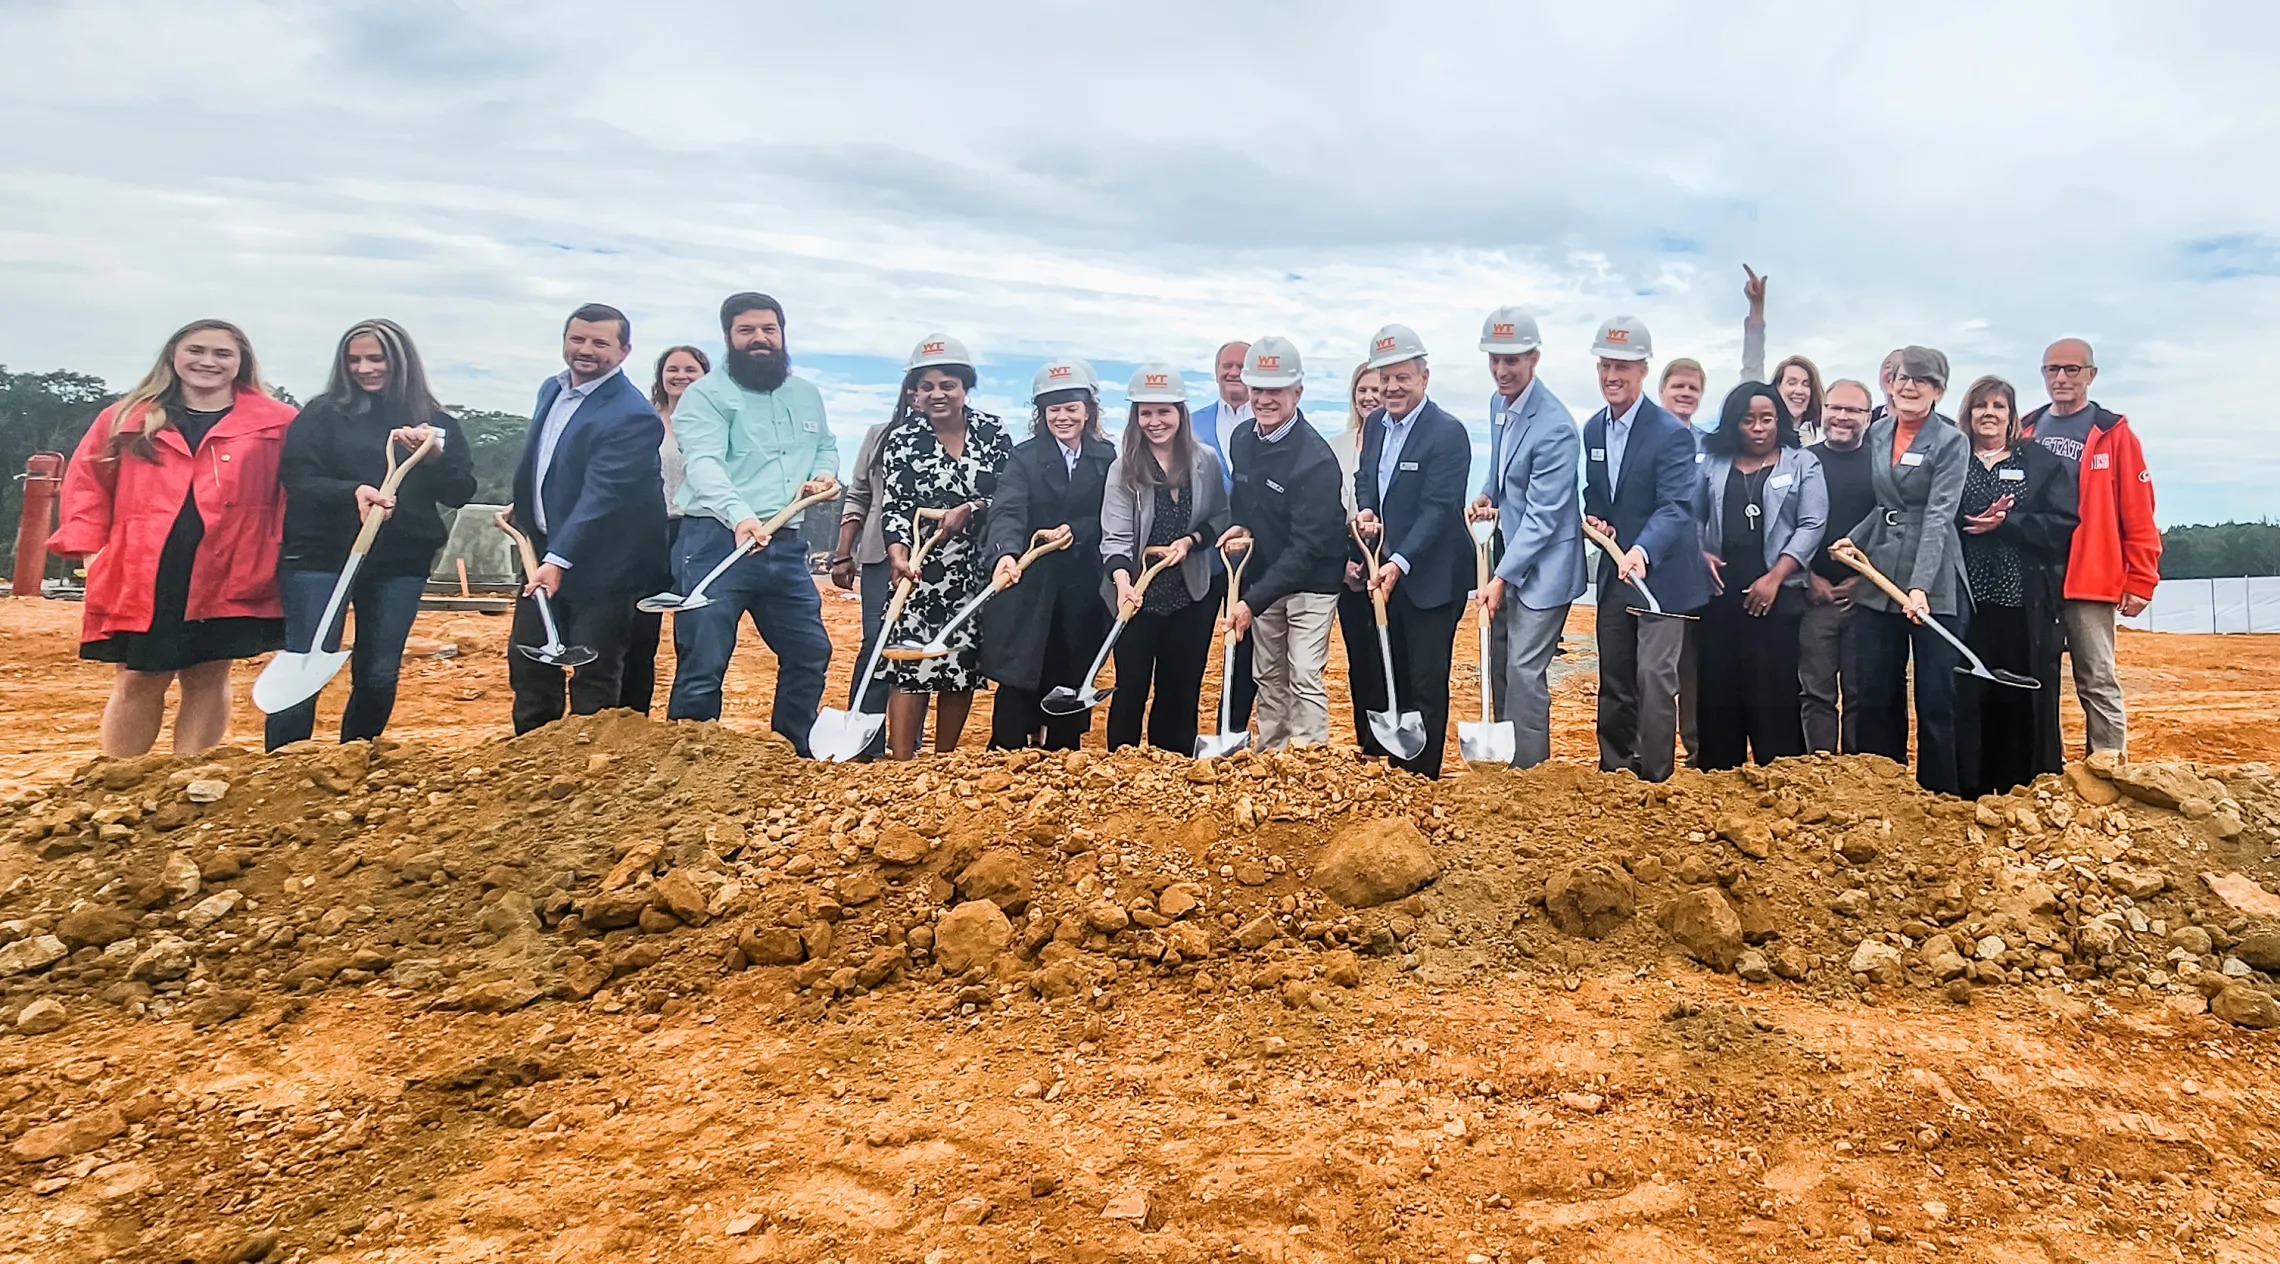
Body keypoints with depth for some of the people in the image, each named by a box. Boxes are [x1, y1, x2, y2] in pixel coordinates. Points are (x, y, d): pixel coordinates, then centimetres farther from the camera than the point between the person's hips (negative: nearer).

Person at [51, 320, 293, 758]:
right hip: (139, 578, 2)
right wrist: (89, 548, 2)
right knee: (136, 681, 6)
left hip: (228, 581, -1)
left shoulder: (275, 422, 6)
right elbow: (87, 483, 12)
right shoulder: (126, 417, 12)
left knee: (208, 678, 4)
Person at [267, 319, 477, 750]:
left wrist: (433, 458, -13)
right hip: (321, 555, -2)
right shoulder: (321, 415, 3)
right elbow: (297, 480, -7)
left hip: (401, 561, 2)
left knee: (379, 674, 8)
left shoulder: (435, 423, 9)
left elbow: (462, 492, 5)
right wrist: (352, 492, -25)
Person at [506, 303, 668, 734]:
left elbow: (601, 494, -28)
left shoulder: (632, 416, -21)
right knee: (528, 666, 16)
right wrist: (520, 513, 20)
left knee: (594, 678, 1)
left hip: (599, 569, -9)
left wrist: (558, 559, -33)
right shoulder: (552, 389, 8)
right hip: (544, 554, 9)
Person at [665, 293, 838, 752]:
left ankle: (792, 759, 28)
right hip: (717, 544, -6)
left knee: (810, 653, 12)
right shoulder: (705, 396, -3)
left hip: (785, 546, 6)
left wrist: (825, 474, 5)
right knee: (702, 667, -5)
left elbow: (826, 447, 30)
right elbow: (704, 464, -19)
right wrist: (740, 516, -37)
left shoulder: (806, 395, 17)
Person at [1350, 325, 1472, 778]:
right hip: (1385, 571, 7)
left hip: (1430, 576, -7)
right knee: (1387, 675, 15)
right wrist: (1364, 511, -4)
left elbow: (1437, 508, -21)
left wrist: (1399, 563, -30)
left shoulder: (1448, 433, -16)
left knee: (1426, 683, 2)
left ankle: (1420, 778, 12)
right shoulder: (1375, 423, 7)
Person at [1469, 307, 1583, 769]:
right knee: (1499, 665, 14)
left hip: (1542, 565, -8)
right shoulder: (1498, 403, 5)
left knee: (1524, 671, -7)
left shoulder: (1555, 427, -22)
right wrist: (1486, 495, 0)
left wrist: (1502, 578, -21)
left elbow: (1541, 517, -21)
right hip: (1507, 555, 8)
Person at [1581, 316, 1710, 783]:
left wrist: (1642, 550, -42)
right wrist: (1594, 519, -4)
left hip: (1660, 573, -6)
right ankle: (1613, 771, 26)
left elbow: (1676, 506, -25)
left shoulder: (1672, 433, -15)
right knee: (1613, 681, 14)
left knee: (1654, 678, -8)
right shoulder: (1592, 429, 6)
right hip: (1613, 572, 7)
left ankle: (1654, 780, 3)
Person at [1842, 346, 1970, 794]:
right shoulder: (1876, 434, 9)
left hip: (1934, 585, -5)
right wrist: (1852, 540, -1)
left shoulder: (1951, 442, -6)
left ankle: (1938, 796, 11)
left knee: (1936, 700, 1)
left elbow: (1938, 516, -16)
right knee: (1877, 696, 9)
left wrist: (1920, 585, -25)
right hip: (1879, 580, 5)